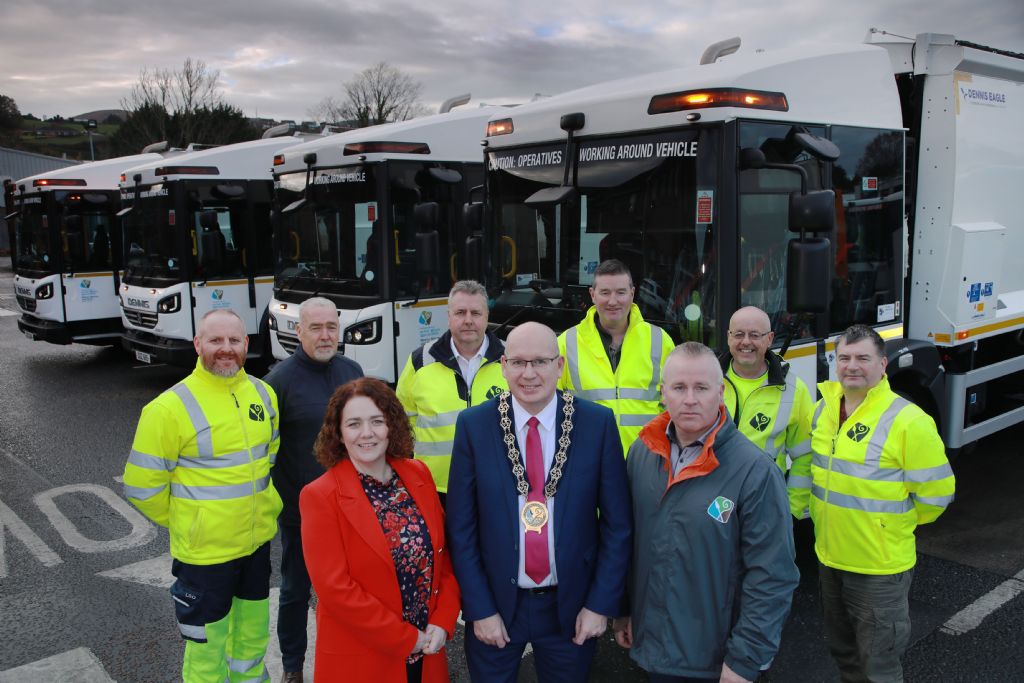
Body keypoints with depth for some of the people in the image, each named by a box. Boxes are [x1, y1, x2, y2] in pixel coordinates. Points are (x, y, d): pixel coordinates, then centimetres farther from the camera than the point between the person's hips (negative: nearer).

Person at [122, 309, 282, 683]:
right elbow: (142, 487, -11)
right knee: (207, 651, 9)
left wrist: (268, 505, 11)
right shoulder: (171, 407, -17)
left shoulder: (263, 393, 1)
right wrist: (185, 523, -2)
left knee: (253, 638, 23)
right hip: (203, 553, -5)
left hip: (258, 543, 6)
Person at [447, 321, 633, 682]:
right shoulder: (474, 425, -9)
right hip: (495, 603, 0)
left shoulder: (598, 423, -10)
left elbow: (617, 523, -4)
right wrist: (479, 608, -6)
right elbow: (461, 526, -5)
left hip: (572, 607, 0)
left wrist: (601, 604, -5)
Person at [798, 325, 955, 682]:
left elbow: (935, 493, -13)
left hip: (879, 568, -6)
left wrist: (893, 525, -3)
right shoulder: (822, 410, 1)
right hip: (828, 559, 6)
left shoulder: (908, 421, -20)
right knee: (843, 652, 26)